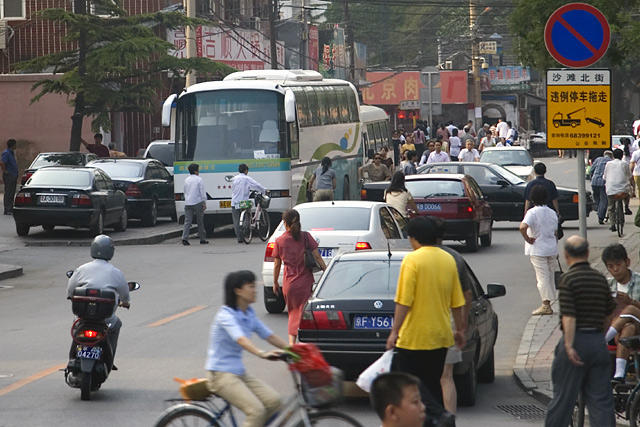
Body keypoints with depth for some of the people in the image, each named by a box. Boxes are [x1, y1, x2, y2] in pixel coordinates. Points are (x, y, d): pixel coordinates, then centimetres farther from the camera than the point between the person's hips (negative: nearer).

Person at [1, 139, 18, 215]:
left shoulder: (12, 153, 16)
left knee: (12, 193, 12)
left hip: (13, 176, 10)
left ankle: (11, 209, 17)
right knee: (8, 193, -8)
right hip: (9, 176, -10)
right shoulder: (6, 153, -15)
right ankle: (7, 210, -7)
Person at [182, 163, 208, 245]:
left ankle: (185, 238, -15)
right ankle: (202, 239, 12)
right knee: (200, 221, 6)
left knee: (187, 221, -1)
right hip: (197, 203, -4)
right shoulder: (199, 180, -6)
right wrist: (204, 203, -6)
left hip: (188, 203, 4)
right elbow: (202, 192, -9)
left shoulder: (186, 180, 11)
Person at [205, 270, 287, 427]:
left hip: (239, 372, 8)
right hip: (221, 375, -8)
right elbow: (241, 339, -33)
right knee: (256, 410, -24)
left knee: (273, 400, -12)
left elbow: (269, 336, 11)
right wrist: (262, 354, -49)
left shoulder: (249, 314, 10)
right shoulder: (226, 315, -16)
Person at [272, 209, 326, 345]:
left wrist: (275, 283, 17)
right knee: (304, 313, 2)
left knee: (293, 312, 16)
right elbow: (317, 257, -7)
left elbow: (277, 264, 5)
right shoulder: (305, 237, -5)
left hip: (288, 283, 1)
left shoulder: (279, 241, -2)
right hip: (305, 281, -1)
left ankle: (291, 342, 7)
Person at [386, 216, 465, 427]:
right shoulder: (448, 260, 7)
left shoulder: (412, 260, -13)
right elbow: (457, 302, 11)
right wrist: (460, 330, 20)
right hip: (441, 336, 7)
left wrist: (395, 331, -14)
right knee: (431, 382, 16)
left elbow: (404, 301, -18)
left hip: (414, 336, -7)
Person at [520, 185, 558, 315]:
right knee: (550, 276, 14)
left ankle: (546, 305, -6)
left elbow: (523, 227, -32)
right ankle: (548, 304, 20)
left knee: (542, 277, -4)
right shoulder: (552, 213, 5)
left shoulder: (532, 212, -14)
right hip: (551, 248, 6)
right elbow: (555, 232, 14)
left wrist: (527, 239, -17)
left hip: (537, 250, -6)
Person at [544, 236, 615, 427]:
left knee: (563, 397, 6)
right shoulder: (600, 278, 8)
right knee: (602, 400, 4)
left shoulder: (568, 279, -9)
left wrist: (569, 346, -21)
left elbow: (569, 316, -17)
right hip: (599, 342, 5)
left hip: (576, 340, -5)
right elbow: (609, 314, 14)